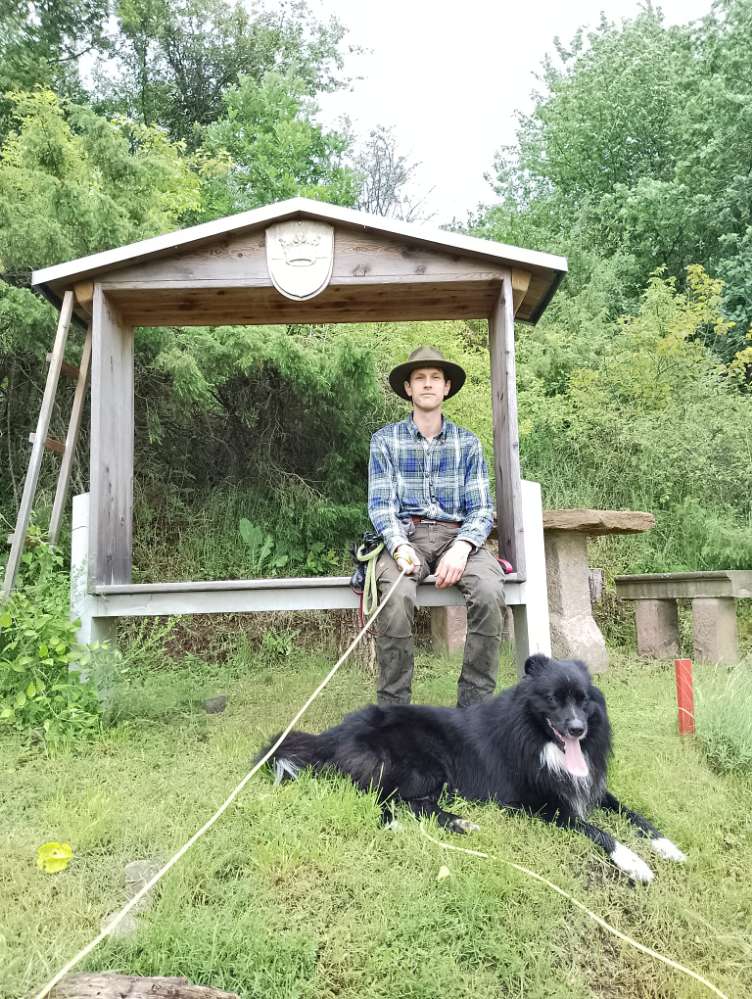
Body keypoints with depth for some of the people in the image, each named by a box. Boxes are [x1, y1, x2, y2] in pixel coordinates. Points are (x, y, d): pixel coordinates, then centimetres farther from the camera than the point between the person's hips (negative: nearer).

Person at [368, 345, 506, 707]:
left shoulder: (467, 443, 12)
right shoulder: (385, 440, 9)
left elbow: (481, 509, 5)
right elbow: (380, 505, 1)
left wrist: (462, 547, -16)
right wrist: (398, 546, -20)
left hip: (456, 535, 2)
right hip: (403, 536, -1)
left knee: (490, 592, -30)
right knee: (397, 597, -34)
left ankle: (474, 705, -17)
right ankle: (392, 709, -20)